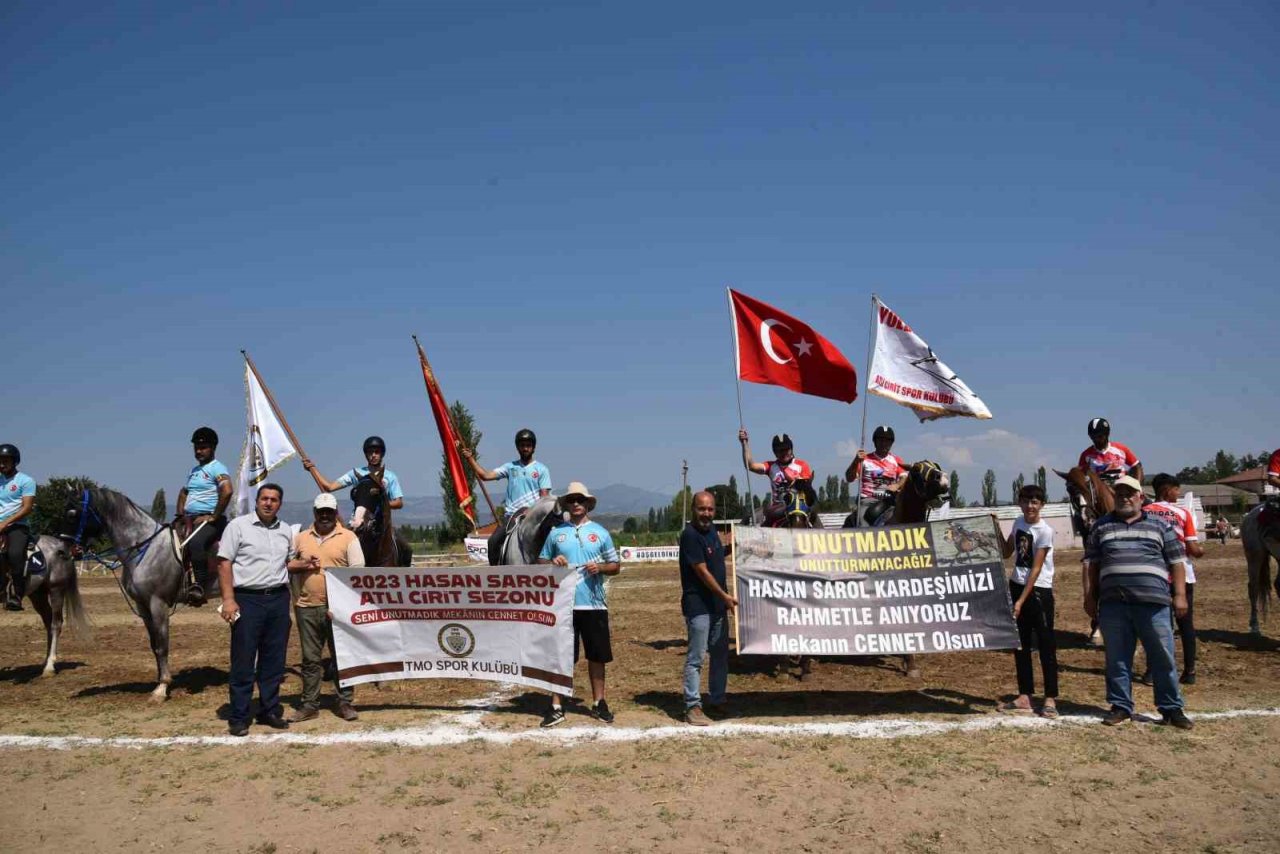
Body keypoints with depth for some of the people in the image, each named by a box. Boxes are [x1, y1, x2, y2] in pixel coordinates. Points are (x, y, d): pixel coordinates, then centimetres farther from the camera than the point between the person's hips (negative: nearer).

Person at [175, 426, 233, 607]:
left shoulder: (217, 468, -6)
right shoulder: (194, 470, 22)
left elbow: (227, 491, -24)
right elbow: (184, 492, 36)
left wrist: (214, 517, -20)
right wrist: (179, 515, 20)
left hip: (209, 520, -10)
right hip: (189, 519, 10)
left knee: (195, 543, -35)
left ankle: (201, 586, -33)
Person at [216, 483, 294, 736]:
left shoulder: (286, 531, 12)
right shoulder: (238, 525, -3)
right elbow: (224, 563, -7)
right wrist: (228, 599, -13)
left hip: (278, 599, 5)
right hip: (247, 599, -5)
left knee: (274, 661, 10)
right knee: (243, 661, 0)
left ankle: (270, 710, 21)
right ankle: (238, 718, 8)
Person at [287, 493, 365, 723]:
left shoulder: (348, 538, 2)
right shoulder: (300, 538, 11)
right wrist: (301, 565, -8)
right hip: (307, 608, 3)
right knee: (310, 659, 10)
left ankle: (345, 703, 13)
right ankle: (309, 705, 18)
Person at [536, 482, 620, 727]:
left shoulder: (600, 532, 6)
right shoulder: (556, 532, 7)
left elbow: (616, 566, 9)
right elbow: (541, 562, 12)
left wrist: (600, 567, -11)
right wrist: (552, 563, -10)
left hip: (594, 604, 1)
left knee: (597, 655, 9)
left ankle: (598, 703, 22)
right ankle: (556, 707, 9)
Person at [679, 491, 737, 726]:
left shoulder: (711, 530, 10)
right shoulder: (690, 534, -16)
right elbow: (702, 572, -18)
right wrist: (725, 596, -16)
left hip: (718, 604, 9)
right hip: (698, 606, -9)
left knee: (720, 654, 15)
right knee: (695, 657, -4)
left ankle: (718, 701, 27)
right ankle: (692, 707, 2)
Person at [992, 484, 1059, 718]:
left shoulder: (1044, 531, -14)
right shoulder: (1018, 523, 7)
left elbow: (1036, 569, -16)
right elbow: (1006, 553, 18)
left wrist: (1021, 601, -18)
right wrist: (997, 528, 8)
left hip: (1039, 591, -7)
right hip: (1017, 585, 7)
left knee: (1046, 645, -2)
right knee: (1020, 643, 10)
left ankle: (1050, 699, 4)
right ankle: (1024, 696, 17)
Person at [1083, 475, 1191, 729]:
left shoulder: (1159, 526, 11)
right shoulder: (1101, 527, 13)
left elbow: (1177, 562, 9)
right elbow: (1090, 564, 12)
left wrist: (1179, 595, 1)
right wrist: (1089, 597, 6)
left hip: (1153, 603, -1)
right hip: (1113, 604, 1)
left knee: (1163, 658, 2)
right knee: (1117, 659, 6)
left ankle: (1171, 708, 13)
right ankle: (1121, 707, 16)